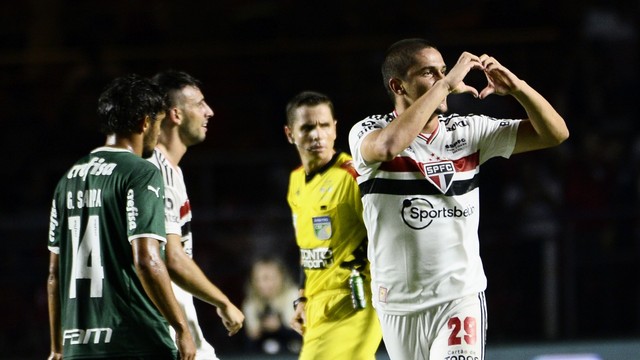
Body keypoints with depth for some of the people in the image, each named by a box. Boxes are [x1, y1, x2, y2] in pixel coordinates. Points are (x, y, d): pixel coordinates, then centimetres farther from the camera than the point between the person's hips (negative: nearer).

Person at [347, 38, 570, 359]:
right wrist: (446, 85, -27)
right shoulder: (369, 132, -6)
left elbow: (554, 133, 2)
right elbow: (389, 145, -32)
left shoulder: (468, 131, 4)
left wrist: (515, 87, -16)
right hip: (398, 308, -1)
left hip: (461, 299, 1)